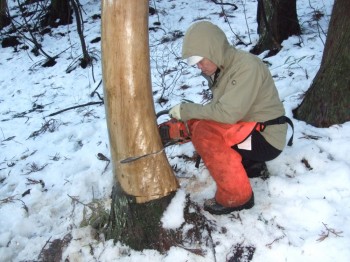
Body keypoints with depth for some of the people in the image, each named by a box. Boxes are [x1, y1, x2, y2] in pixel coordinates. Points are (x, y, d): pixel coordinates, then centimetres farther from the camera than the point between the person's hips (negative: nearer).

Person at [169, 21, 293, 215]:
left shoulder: (247, 66, -21)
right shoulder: (222, 68, 6)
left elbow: (228, 113, -29)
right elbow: (217, 110, 4)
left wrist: (187, 110, -18)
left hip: (266, 138, -9)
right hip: (246, 130, 9)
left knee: (203, 131, -25)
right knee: (195, 124, 4)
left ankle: (235, 197, -14)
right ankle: (249, 163, 12)